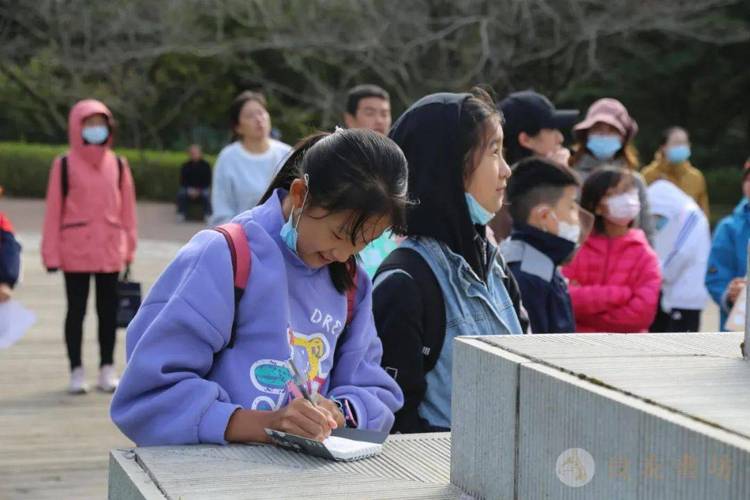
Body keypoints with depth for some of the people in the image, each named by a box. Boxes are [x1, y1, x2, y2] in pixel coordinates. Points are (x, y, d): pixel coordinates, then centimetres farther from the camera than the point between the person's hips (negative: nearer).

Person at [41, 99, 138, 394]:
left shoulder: (118, 165, 6)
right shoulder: (64, 165, -2)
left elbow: (127, 208, 8)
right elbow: (54, 211, -3)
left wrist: (129, 246, 5)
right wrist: (51, 253, -6)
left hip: (110, 251, 2)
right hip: (75, 252, -2)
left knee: (108, 310, 8)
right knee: (77, 310, 5)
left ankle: (107, 369, 18)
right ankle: (76, 371, 13)